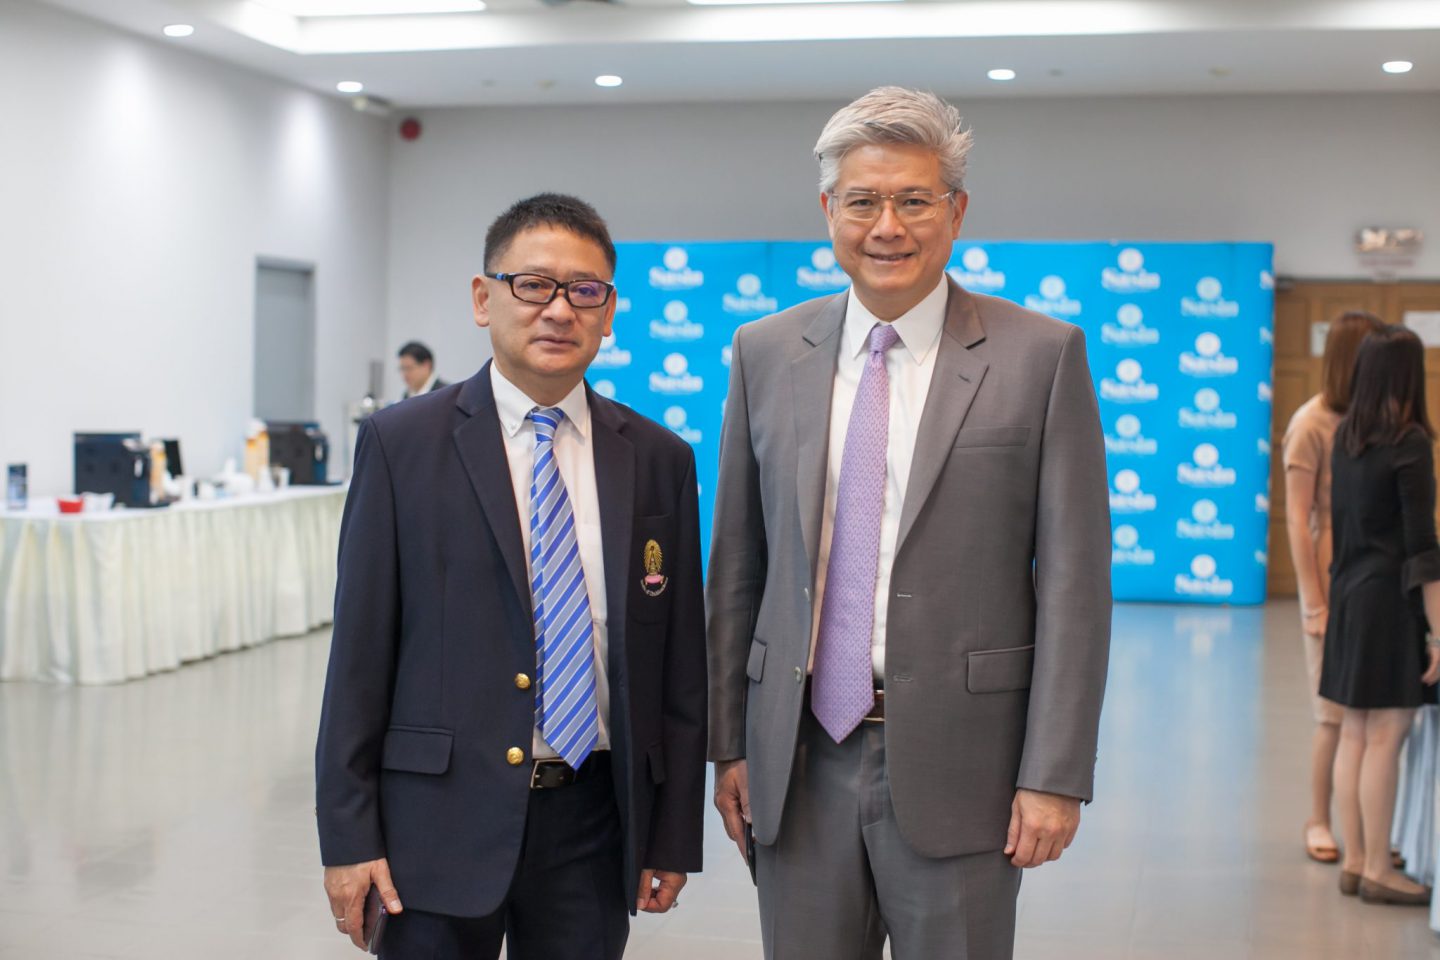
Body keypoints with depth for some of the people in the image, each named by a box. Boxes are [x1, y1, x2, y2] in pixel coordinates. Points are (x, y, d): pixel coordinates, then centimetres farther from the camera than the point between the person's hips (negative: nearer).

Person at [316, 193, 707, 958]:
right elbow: (360, 648, -3)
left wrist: (674, 834, 6)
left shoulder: (659, 461, 5)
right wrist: (348, 832, -5)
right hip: (440, 820, -2)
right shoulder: (401, 444, -2)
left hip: (592, 821, 2)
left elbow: (680, 661, 7)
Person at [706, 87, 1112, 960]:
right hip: (801, 762, 3)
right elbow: (738, 564, 10)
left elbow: (1073, 579, -5)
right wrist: (729, 743, 7)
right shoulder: (766, 354, 7)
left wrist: (1055, 776, -9)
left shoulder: (1041, 356, -3)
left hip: (956, 765, -3)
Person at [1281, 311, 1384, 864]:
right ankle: (1319, 823, 17)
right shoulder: (1312, 423, -7)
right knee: (1336, 716, 3)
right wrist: (1314, 604, -10)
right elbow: (1298, 521, -8)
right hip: (1336, 583, -4)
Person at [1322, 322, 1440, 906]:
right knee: (1385, 737, -3)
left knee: (1354, 734, 10)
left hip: (1347, 594, 7)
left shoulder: (1345, 436, 8)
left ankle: (1355, 861, 17)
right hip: (1391, 599, -7)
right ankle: (1378, 872, 2)